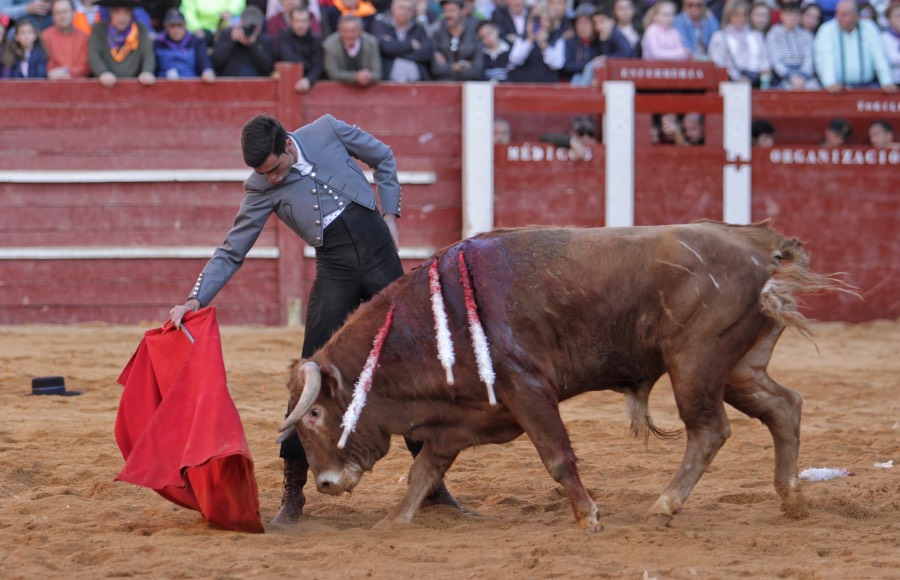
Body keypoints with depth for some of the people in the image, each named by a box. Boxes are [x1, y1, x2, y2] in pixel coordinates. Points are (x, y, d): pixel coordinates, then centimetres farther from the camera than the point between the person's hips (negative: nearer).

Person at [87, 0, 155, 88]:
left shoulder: (140, 29, 8)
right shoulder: (100, 29, 2)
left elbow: (148, 53, 0)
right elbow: (93, 54, -8)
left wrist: (147, 72, -22)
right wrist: (103, 73, -28)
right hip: (107, 85, -1)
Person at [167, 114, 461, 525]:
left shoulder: (328, 131, -3)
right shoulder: (261, 189, -5)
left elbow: (383, 158, 12)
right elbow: (231, 252, -3)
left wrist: (390, 215, 4)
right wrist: (196, 299, -15)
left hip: (379, 251, 1)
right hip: (335, 270, -1)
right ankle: (293, 490, -5)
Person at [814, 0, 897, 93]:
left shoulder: (869, 28, 6)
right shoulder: (826, 30, -1)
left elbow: (879, 57, 3)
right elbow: (824, 60, -12)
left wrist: (887, 83, -10)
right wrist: (830, 83, -28)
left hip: (865, 86, 3)